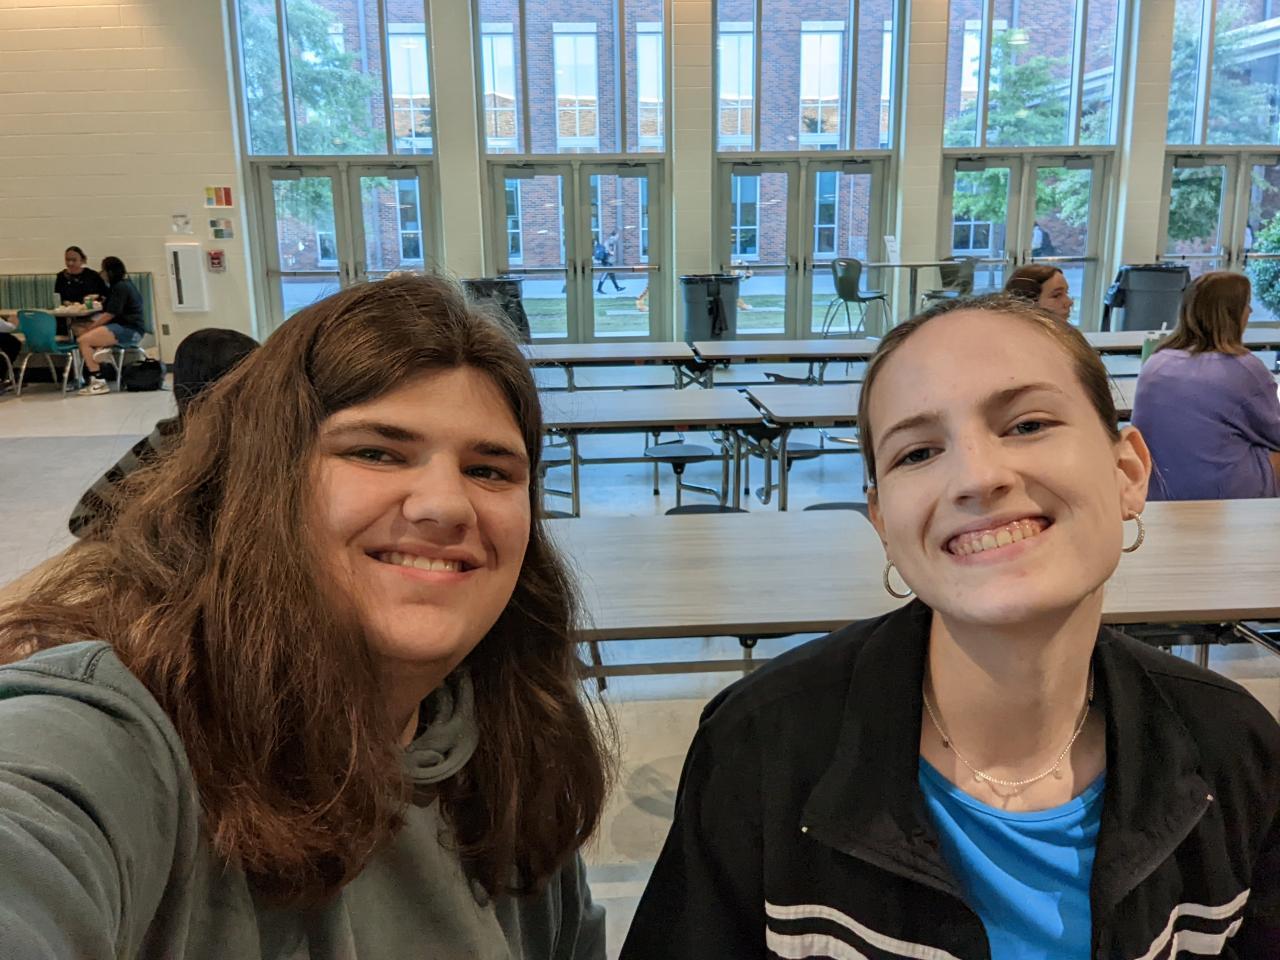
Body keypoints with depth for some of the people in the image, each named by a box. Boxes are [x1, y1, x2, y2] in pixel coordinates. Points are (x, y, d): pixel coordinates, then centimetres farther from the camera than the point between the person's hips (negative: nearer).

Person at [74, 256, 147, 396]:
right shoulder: (124, 284, 22)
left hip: (128, 330, -11)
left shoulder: (121, 287, -9)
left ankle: (98, 382, -17)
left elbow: (110, 314, -14)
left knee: (83, 340, -19)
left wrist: (91, 326, -5)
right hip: (127, 328, 11)